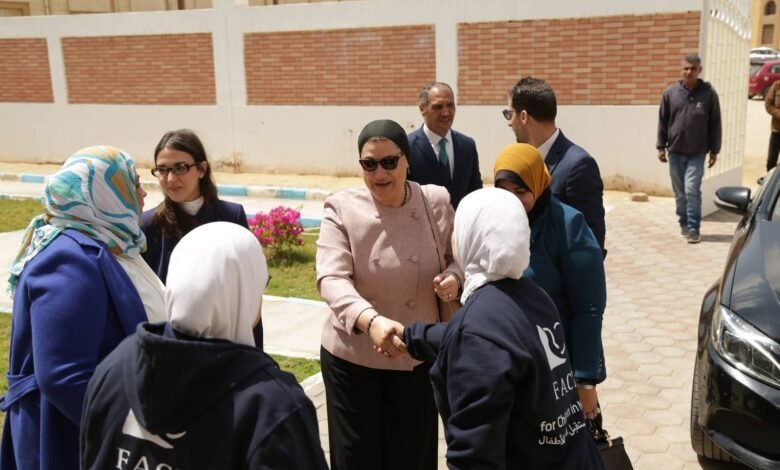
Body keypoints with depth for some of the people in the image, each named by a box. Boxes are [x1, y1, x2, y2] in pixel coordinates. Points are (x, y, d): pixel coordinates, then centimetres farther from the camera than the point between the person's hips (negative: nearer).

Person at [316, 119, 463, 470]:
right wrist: (371, 321, -41)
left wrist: (454, 278, -17)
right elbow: (332, 279, -23)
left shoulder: (436, 202, -5)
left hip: (419, 355, 2)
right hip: (352, 356, -1)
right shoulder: (341, 209, -11)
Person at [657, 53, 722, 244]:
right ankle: (684, 224, 25)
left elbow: (715, 124, 1)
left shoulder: (709, 93, -4)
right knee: (680, 193, 11)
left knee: (692, 190, -10)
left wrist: (714, 150, 1)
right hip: (675, 152, 3)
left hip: (697, 153, -2)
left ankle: (693, 228, -2)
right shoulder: (670, 92, 1)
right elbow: (662, 121, 6)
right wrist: (661, 147, 4)